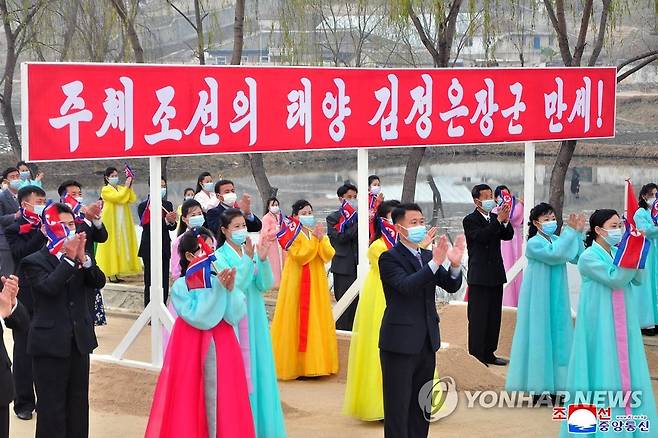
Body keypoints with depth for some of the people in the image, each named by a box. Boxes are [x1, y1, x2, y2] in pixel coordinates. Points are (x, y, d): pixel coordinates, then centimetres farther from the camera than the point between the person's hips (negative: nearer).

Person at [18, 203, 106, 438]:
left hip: (79, 341, 5)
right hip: (50, 345, -5)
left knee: (79, 404, 13)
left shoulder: (79, 256, 8)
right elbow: (48, 287, -23)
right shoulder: (33, 262, -6)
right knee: (52, 409, -1)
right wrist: (68, 258, -22)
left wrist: (83, 258, -20)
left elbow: (99, 282, -5)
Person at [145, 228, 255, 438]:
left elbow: (237, 315, -3)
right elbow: (197, 317, -18)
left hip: (222, 348, 4)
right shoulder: (181, 286, -8)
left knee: (222, 397, 5)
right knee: (192, 398, 0)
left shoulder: (219, 281, 3)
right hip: (192, 350, -4)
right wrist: (218, 289, -19)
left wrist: (230, 289, -17)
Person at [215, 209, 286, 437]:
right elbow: (233, 287, -18)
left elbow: (265, 285, -4)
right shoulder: (220, 257, -6)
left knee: (258, 369, 7)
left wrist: (263, 259, -19)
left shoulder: (252, 251, 6)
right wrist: (248, 259, -26)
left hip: (255, 320, 4)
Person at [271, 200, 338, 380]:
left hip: (316, 283, 5)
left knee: (316, 320, 4)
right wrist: (314, 238, -19)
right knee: (297, 322, -4)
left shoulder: (319, 232, 10)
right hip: (297, 283, -5)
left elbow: (328, 256, -2)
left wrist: (321, 238, -16)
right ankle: (296, 365, 0)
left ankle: (313, 363, 9)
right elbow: (300, 257, -18)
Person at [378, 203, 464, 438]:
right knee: (398, 407, -2)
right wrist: (434, 263, -35)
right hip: (400, 344, -7)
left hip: (426, 342, 7)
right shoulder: (389, 258, -9)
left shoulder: (427, 256, 11)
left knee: (421, 406, 14)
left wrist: (455, 264, -17)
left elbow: (452, 286, 4)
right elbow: (406, 286, -26)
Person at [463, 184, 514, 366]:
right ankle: (476, 356, 1)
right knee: (478, 318, -3)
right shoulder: (470, 220, -7)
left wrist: (505, 221, -16)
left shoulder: (494, 218, 12)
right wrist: (499, 220, -26)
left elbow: (508, 236, 2)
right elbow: (481, 237, -23)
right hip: (479, 277, -7)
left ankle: (488, 354, 19)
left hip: (496, 275, 7)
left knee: (494, 316, 11)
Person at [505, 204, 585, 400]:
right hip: (539, 298, -7)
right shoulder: (533, 243, -14)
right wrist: (570, 231, -24)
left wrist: (578, 233, -11)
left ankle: (552, 382, 18)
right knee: (539, 336, -1)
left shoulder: (557, 240, 6)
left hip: (557, 298, 7)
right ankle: (537, 386, 7)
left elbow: (577, 258, -3)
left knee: (556, 335, 9)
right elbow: (554, 255, -29)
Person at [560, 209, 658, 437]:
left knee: (623, 365, 8)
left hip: (622, 322, 6)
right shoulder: (589, 258, -11)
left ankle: (625, 417, 14)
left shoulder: (618, 253, 7)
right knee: (603, 367, -2)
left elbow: (638, 279, -1)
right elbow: (615, 279, -20)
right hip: (600, 324, -6)